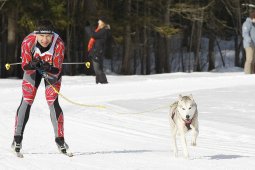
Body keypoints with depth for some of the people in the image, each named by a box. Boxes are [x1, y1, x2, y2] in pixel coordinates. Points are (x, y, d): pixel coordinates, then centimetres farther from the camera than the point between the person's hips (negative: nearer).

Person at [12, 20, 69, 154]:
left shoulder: (59, 44, -33)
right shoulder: (28, 42, -32)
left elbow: (57, 71, -29)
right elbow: (25, 67, -25)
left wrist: (49, 69, -50)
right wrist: (32, 65, -46)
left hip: (52, 69, -1)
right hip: (33, 69, 1)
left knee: (53, 102, -13)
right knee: (26, 101, -7)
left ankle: (60, 139, -3)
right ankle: (17, 139, 1)